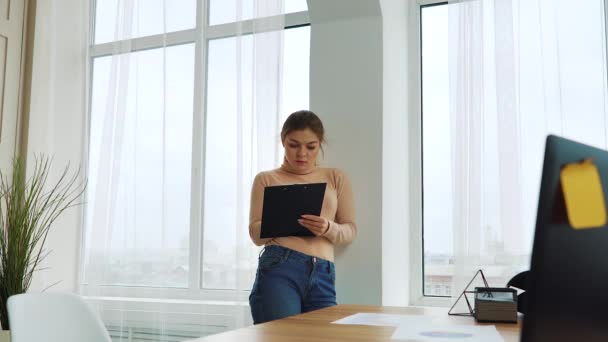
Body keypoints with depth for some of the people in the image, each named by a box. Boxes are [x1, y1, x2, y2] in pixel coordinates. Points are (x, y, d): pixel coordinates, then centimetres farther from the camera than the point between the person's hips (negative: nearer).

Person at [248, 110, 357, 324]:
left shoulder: (336, 178, 17)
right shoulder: (266, 179, 12)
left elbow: (351, 230, 13)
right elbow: (256, 234, 5)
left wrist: (328, 228, -10)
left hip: (323, 277, 3)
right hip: (279, 269, -2)